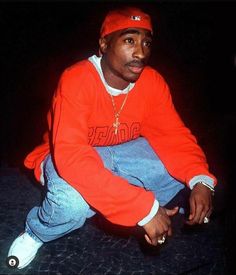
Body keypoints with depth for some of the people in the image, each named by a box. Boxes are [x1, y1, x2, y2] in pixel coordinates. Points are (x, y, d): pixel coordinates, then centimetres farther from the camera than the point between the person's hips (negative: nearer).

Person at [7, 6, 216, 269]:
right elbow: (71, 156, -41)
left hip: (122, 153, 5)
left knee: (188, 170, -14)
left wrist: (200, 179, -32)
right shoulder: (76, 80, -30)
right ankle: (36, 232, -1)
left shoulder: (153, 82, -13)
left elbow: (173, 134, -9)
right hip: (67, 161, -5)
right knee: (72, 202, -38)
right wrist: (144, 207, -45)